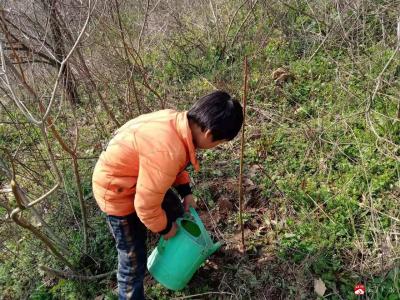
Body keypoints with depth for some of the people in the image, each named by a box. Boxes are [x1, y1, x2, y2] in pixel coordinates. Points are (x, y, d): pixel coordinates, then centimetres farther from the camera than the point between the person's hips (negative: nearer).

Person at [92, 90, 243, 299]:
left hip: (139, 175, 9)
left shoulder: (179, 121, -13)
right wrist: (165, 228, -10)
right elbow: (145, 207, -28)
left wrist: (186, 192, 9)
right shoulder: (167, 151, -40)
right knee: (134, 259, 2)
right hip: (117, 190, -9)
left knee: (177, 214, 25)